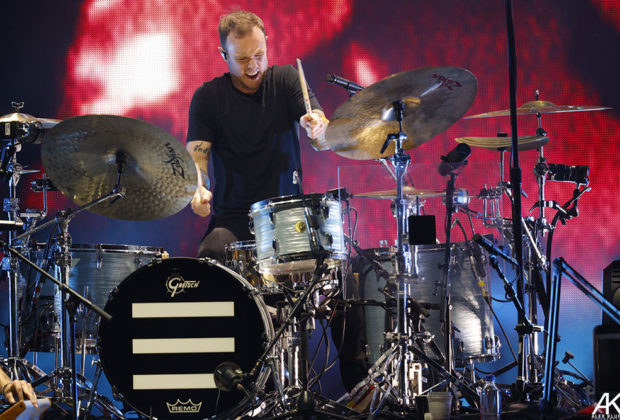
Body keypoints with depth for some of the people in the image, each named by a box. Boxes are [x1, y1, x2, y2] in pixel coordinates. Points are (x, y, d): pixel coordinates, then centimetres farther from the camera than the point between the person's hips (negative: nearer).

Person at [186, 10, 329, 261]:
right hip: (232, 217, 0)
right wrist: (198, 189, -29)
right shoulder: (208, 97, 4)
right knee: (211, 254, -31)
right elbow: (197, 157, -5)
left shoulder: (286, 79, 5)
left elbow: (325, 142, -8)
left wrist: (317, 128, -33)